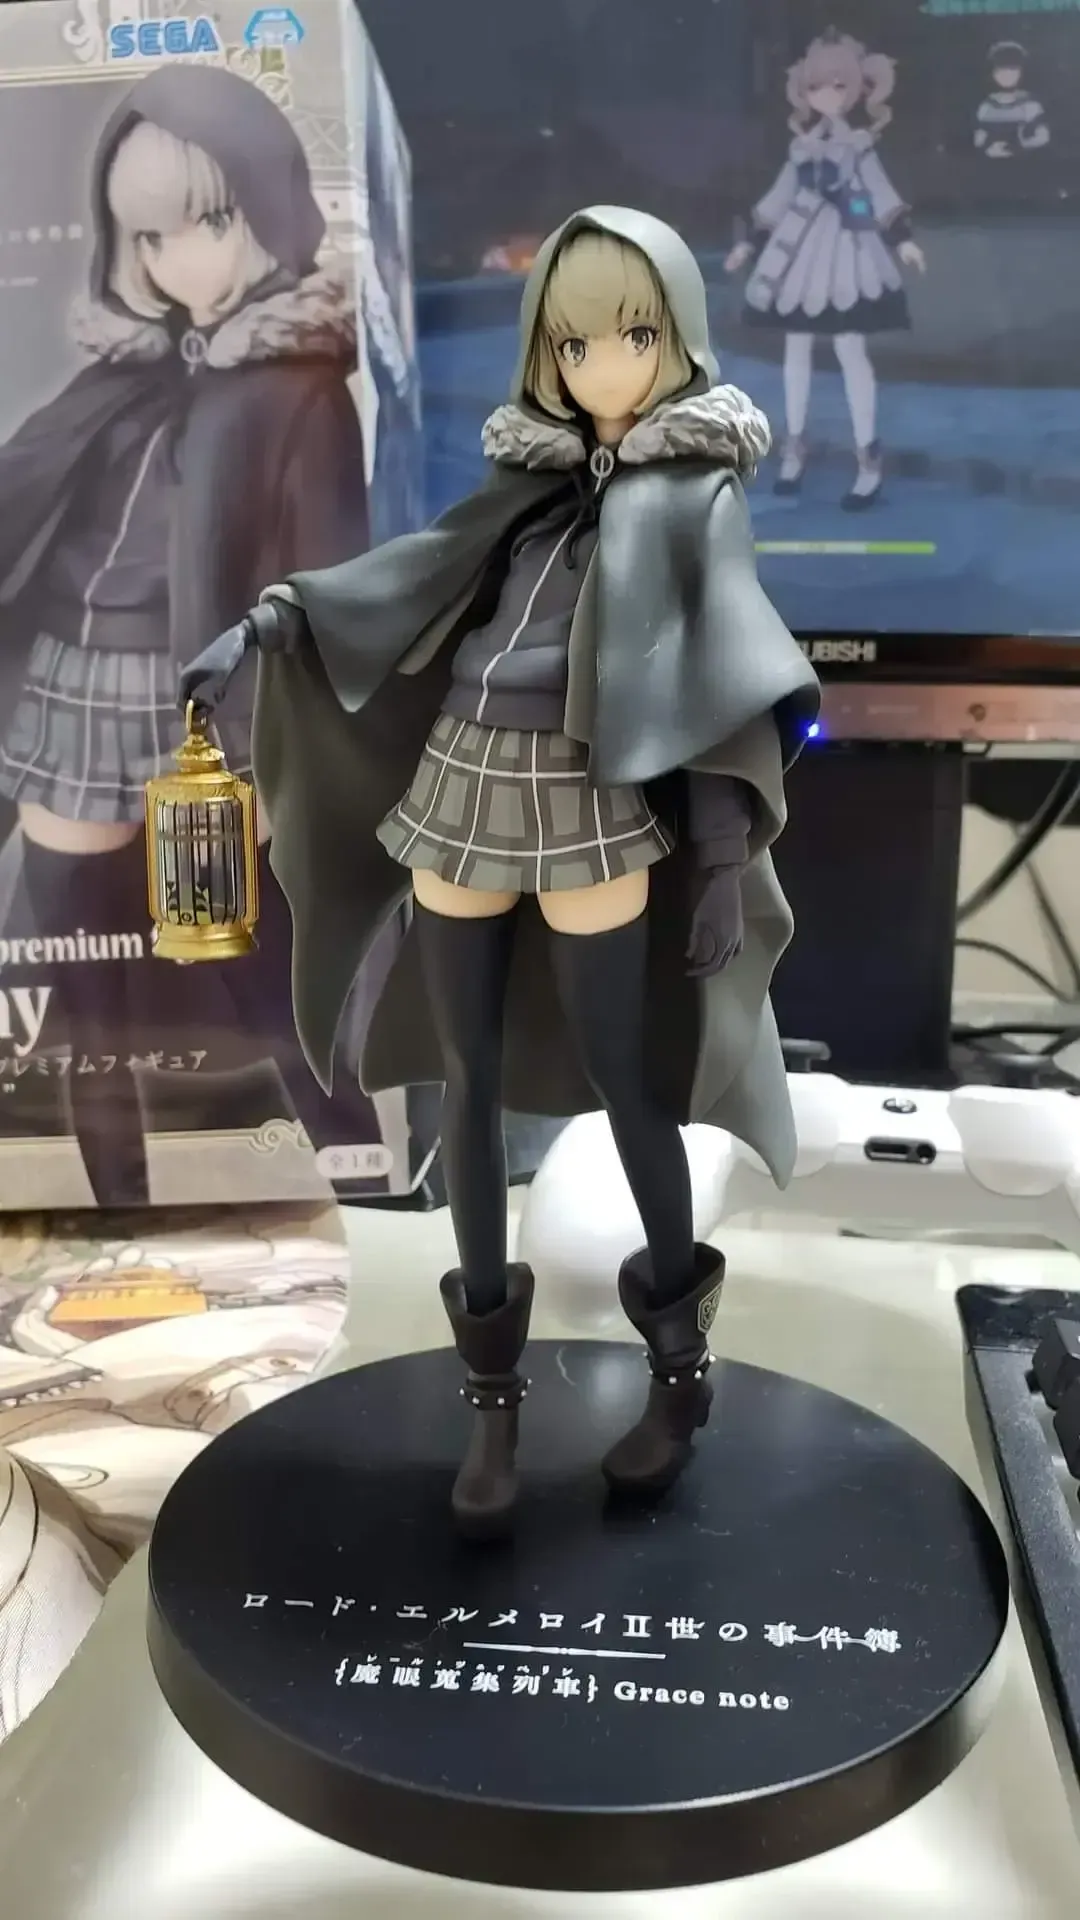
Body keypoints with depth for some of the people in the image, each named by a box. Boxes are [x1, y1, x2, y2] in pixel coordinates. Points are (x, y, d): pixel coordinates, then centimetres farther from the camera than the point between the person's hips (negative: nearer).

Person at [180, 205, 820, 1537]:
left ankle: (680, 1367, 25)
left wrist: (727, 859, -11)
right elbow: (415, 574, 18)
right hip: (460, 786, 5)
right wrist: (266, 624, 10)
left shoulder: (697, 488, 2)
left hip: (589, 808, -5)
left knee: (623, 1083, 2)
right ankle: (493, 1384, 23)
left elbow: (726, 669, -4)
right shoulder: (538, 476, 14)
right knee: (468, 1080, 7)